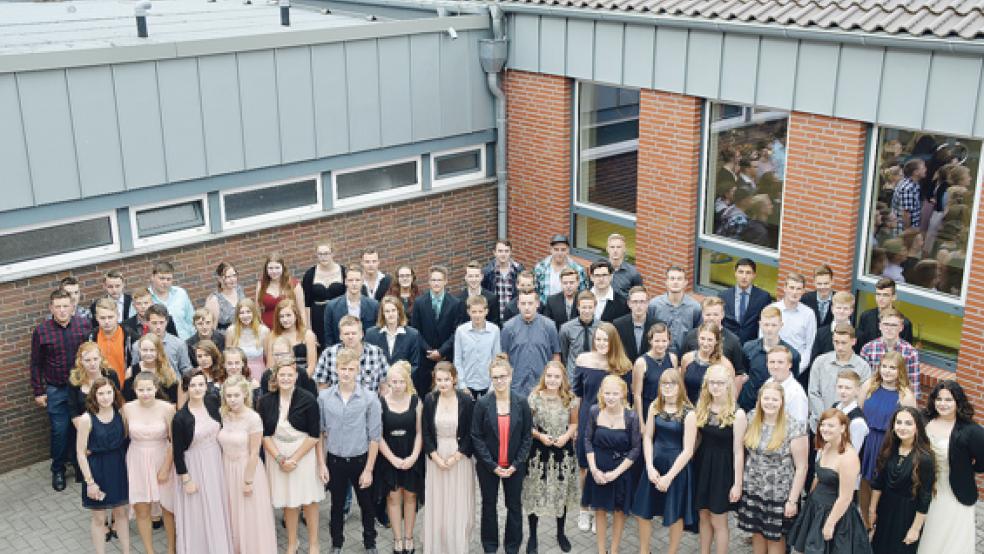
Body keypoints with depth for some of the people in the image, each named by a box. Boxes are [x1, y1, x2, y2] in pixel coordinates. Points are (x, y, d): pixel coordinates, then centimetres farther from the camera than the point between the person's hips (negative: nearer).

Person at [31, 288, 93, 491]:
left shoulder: (85, 324, -6)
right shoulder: (41, 331, -8)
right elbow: (36, 364, 0)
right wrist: (38, 392, 0)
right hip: (55, 390, -1)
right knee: (60, 431, 4)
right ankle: (58, 470, 24)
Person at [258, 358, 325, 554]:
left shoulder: (308, 400, -14)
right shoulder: (266, 401, -5)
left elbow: (314, 435, -11)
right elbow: (265, 435, -2)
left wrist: (294, 458, -13)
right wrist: (280, 459, -13)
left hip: (304, 454, -2)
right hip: (277, 456, 2)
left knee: (308, 500, 7)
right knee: (288, 502, 12)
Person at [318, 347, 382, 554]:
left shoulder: (370, 398, -13)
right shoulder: (324, 397, -7)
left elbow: (374, 436, -9)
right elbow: (319, 432, 1)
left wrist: (368, 469, -8)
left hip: (361, 459, -1)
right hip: (335, 460, 1)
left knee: (367, 505, 13)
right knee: (337, 505, 17)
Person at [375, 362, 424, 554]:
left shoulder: (415, 401, -3)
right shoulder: (381, 403, -6)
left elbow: (419, 432, -2)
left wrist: (413, 456, -11)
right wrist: (393, 458, -11)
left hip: (411, 457, 1)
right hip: (389, 457, -1)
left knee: (410, 496, 7)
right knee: (393, 497, 3)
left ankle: (408, 537, 17)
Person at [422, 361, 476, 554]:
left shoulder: (466, 400, -9)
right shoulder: (429, 399, -3)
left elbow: (470, 433, -6)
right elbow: (425, 432, 0)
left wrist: (455, 457, -13)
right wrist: (436, 457, -10)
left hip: (460, 457, -2)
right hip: (436, 457, 2)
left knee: (459, 504, 3)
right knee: (436, 504, 7)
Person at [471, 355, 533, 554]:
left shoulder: (521, 402, -6)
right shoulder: (482, 403, -8)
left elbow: (527, 436, -2)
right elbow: (476, 437, -7)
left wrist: (515, 464, -9)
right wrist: (493, 466, -12)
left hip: (514, 466, 1)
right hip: (488, 466, 0)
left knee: (514, 506, 10)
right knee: (489, 505, 12)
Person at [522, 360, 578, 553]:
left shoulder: (570, 399, -5)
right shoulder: (534, 397, -9)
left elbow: (574, 423, 7)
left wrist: (566, 436, -11)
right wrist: (539, 436, -17)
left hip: (563, 451, 1)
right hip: (538, 451, -1)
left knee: (561, 492, 13)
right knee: (535, 492, 5)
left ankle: (561, 533, 34)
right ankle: (532, 536, 23)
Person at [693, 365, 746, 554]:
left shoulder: (737, 414, -14)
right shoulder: (701, 409, 1)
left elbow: (738, 451, -13)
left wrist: (737, 483, -12)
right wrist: (692, 466, 2)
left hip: (723, 469, -5)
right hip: (702, 465, 5)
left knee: (718, 520, 5)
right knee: (703, 516, 15)